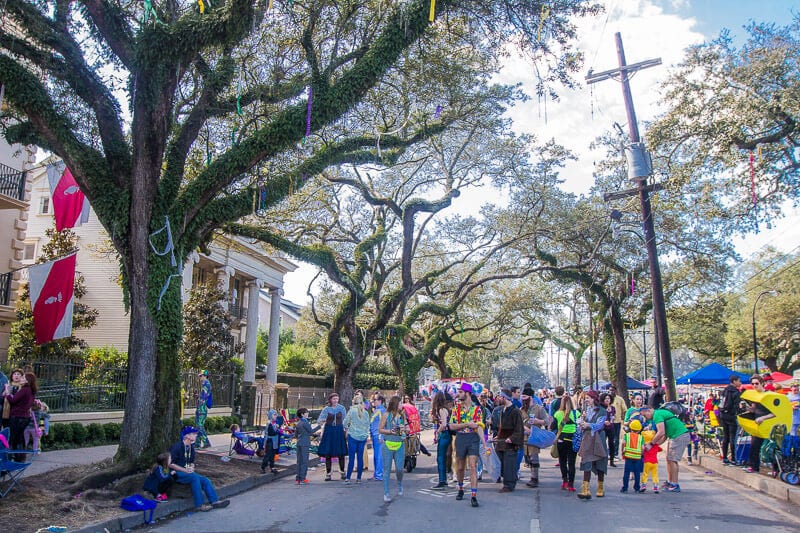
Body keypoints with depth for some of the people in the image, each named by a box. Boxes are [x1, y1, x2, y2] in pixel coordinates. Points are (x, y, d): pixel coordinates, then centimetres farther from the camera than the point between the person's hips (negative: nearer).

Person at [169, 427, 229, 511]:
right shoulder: (177, 447, -12)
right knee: (194, 477, -32)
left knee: (205, 480, -13)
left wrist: (191, 467, -2)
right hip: (177, 473, -8)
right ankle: (200, 505, -30)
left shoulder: (191, 447, 12)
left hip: (188, 472, 8)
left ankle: (214, 501, -15)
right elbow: (170, 464, -17)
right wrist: (185, 470, -20)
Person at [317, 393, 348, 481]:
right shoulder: (326, 409, 0)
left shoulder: (341, 408, 3)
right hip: (329, 431, 0)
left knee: (341, 453, 1)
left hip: (339, 431, 0)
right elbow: (319, 421, -1)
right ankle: (328, 473, 11)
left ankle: (342, 471, 19)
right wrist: (321, 421, -23)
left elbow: (344, 421, 9)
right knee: (328, 453, 0)